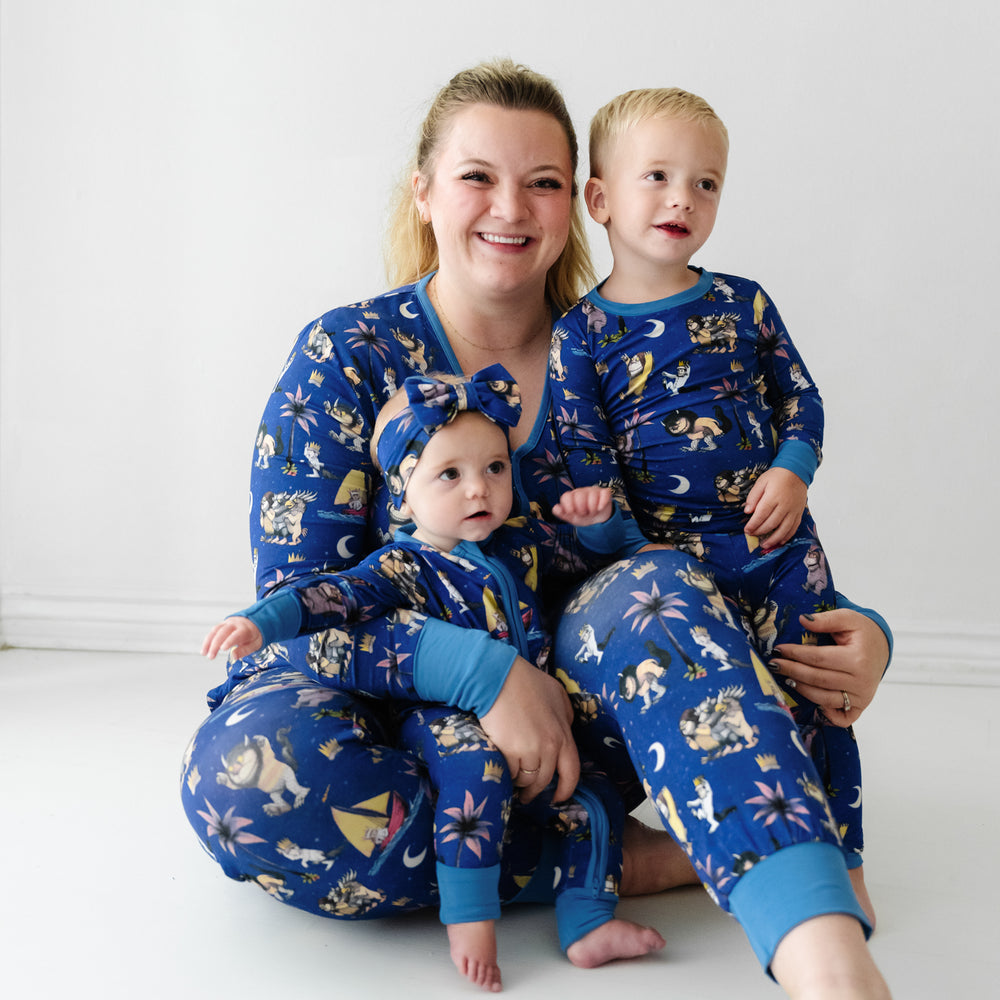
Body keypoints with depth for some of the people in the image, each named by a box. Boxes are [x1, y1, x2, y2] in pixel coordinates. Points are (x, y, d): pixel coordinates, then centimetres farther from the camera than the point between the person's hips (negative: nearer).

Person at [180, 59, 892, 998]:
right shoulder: (347, 357, -7)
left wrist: (858, 630, -20)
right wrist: (481, 668, -31)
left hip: (557, 720, 2)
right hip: (382, 712, -1)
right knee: (244, 769, -35)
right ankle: (627, 860, -24)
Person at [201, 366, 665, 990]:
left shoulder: (519, 542, 11)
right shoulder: (404, 566, -7)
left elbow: (594, 550, 24)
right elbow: (336, 596, -21)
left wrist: (598, 515, 1)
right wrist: (262, 622, -37)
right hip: (442, 719, -6)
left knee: (593, 798, -5)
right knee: (478, 763, -36)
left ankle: (588, 926, 6)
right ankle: (469, 917, -26)